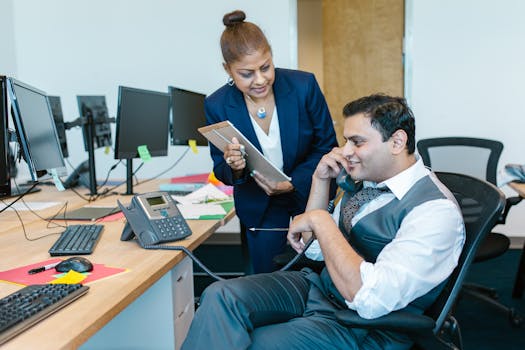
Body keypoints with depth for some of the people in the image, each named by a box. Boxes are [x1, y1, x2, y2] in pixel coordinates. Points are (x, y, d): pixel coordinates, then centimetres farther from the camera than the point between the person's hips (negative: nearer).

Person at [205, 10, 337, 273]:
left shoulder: (304, 85, -19)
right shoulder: (217, 105, -16)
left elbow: (327, 146, -9)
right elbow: (221, 170, -5)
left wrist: (293, 183, -23)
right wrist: (233, 168, -29)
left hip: (310, 194, 0)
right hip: (259, 207, 1)